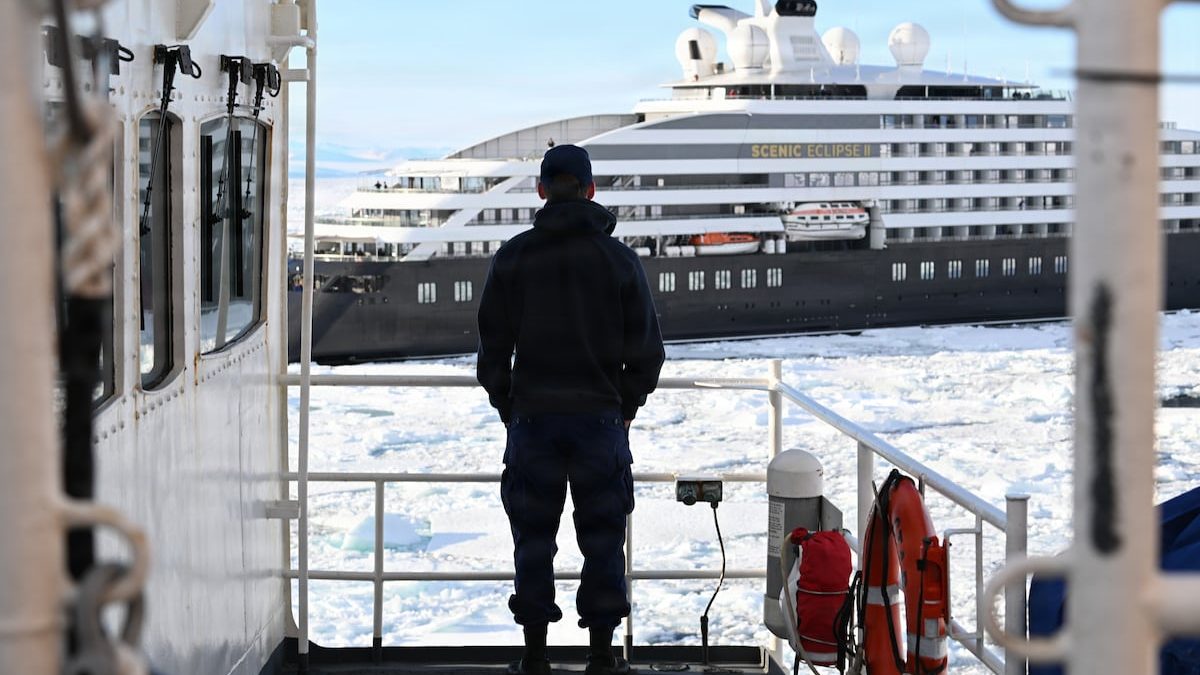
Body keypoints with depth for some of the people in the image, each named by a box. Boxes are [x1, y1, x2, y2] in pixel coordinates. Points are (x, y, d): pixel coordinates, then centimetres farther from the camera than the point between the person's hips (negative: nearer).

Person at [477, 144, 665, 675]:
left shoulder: (513, 257, -1)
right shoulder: (618, 259, -2)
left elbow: (493, 344, 1)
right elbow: (646, 348, 0)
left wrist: (508, 408, 12)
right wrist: (626, 407, 13)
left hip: (533, 417, 0)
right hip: (600, 415, 0)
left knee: (533, 538, 7)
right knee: (602, 538, 7)